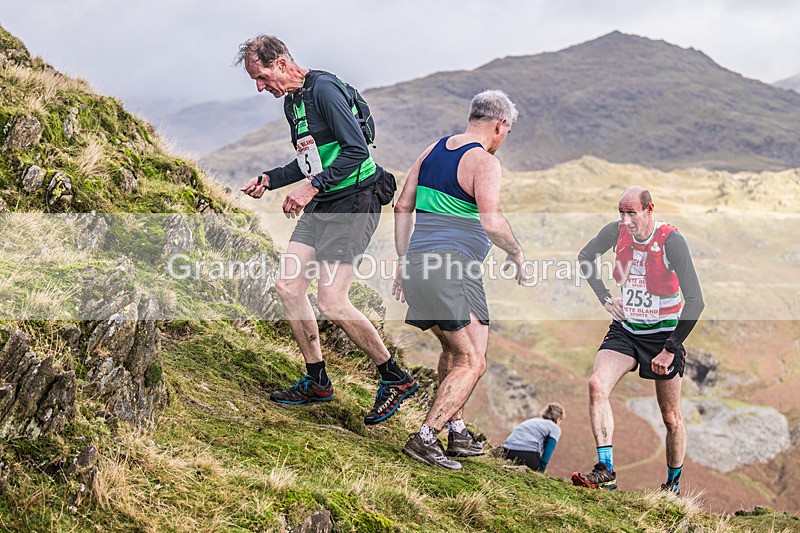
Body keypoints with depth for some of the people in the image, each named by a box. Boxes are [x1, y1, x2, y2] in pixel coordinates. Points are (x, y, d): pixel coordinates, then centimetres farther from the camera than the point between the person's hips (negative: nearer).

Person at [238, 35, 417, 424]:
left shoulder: (324, 89, -15)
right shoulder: (292, 101, 15)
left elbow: (356, 150, -23)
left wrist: (311, 186, -28)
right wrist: (267, 180, 15)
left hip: (353, 203, -10)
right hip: (321, 206, 10)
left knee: (331, 301, -14)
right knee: (288, 286, 3)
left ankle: (396, 379, 3)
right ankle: (316, 382, 16)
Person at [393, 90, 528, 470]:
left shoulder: (434, 150, 16)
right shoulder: (484, 161, -8)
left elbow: (402, 207, 17)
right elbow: (491, 221, -22)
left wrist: (403, 262, 21)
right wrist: (516, 253, -4)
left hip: (418, 265, 9)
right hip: (451, 270, -9)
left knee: (453, 352, 25)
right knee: (472, 363, -3)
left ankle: (457, 433, 29)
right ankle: (425, 438, -10)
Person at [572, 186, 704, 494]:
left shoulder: (671, 241, -21)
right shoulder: (617, 232, -8)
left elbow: (695, 301, -23)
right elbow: (585, 257, 15)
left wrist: (670, 350, -23)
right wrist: (605, 298, 5)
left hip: (663, 333, -3)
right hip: (625, 329, 3)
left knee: (671, 419, 5)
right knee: (597, 385, -21)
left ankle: (673, 485, 26)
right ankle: (606, 472, -19)